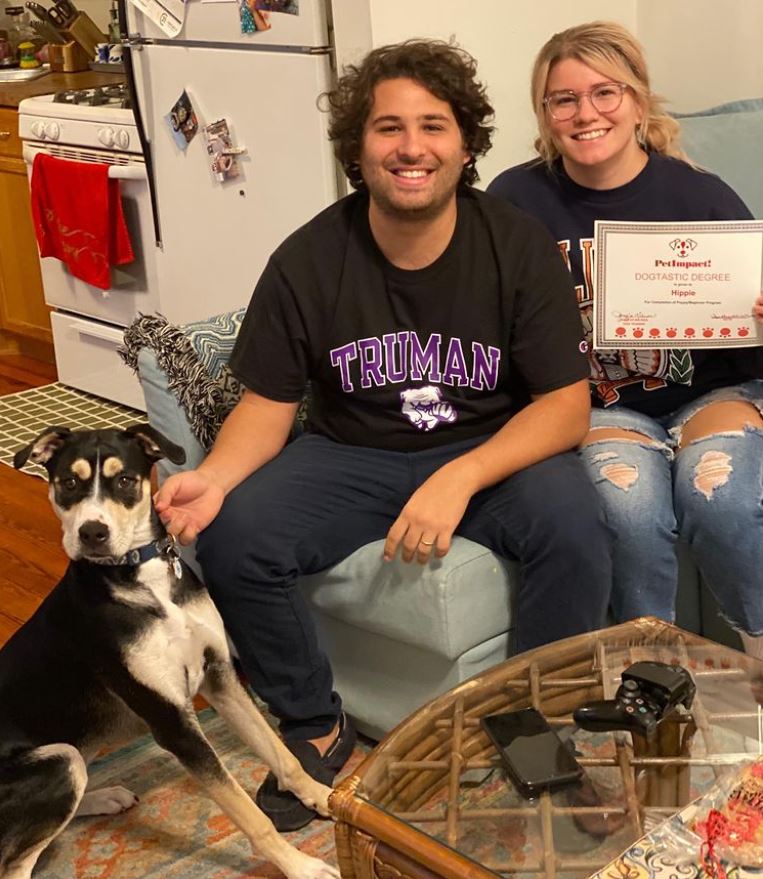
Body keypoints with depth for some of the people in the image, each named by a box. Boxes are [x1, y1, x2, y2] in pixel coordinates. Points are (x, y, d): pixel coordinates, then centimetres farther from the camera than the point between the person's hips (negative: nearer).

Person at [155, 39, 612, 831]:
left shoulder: (519, 247, -11)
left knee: (573, 526, -31)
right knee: (231, 537, -23)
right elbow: (268, 402, -3)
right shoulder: (307, 260, -8)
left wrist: (460, 478, -30)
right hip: (351, 455, 1)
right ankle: (315, 727, 2)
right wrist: (214, 476, -26)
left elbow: (567, 405, -13)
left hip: (491, 453, -1)